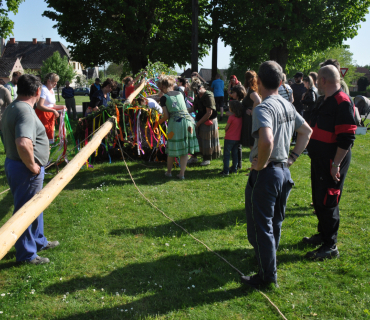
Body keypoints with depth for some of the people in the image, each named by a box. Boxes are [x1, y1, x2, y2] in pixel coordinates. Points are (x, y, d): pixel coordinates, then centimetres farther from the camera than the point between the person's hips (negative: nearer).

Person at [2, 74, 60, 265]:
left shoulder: (12, 108, 9)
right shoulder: (25, 112, -23)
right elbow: (23, 144, -38)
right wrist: (32, 166, -23)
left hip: (13, 163, 10)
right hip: (25, 170, -10)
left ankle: (38, 241, 41)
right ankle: (26, 254, 19)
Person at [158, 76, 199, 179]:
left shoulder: (164, 98, 1)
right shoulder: (180, 94, 14)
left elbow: (166, 115, -2)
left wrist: (159, 121, 16)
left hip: (175, 123, -3)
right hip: (188, 120, 3)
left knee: (172, 149, 11)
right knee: (185, 150, 8)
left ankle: (169, 172, 26)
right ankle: (182, 173, 9)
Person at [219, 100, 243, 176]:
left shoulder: (231, 117, -17)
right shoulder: (241, 117, 0)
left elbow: (226, 128, -9)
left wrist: (226, 131, 11)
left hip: (229, 138, -6)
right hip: (237, 138, 6)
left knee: (226, 154, 1)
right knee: (235, 153, 16)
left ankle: (225, 171, 0)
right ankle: (234, 169, 20)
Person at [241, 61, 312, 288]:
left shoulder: (263, 108, -20)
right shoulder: (288, 106, 7)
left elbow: (267, 141, -37)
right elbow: (307, 131, 19)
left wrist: (260, 164, -20)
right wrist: (293, 157, 15)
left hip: (266, 173, -9)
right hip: (284, 171, 9)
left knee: (261, 225, 3)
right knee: (275, 221, 23)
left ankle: (268, 276, 11)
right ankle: (267, 258, 42)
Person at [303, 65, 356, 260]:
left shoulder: (342, 102, -18)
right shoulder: (326, 101, 14)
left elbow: (346, 138, -23)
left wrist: (336, 164, -24)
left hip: (332, 163, -10)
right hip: (319, 160, 10)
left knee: (327, 202, -3)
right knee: (318, 200, 19)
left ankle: (330, 246, 8)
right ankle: (323, 235, 35)